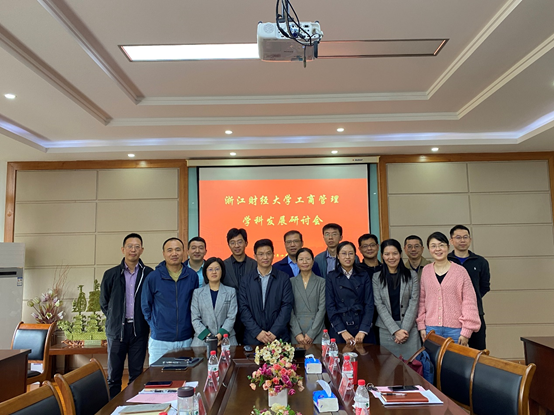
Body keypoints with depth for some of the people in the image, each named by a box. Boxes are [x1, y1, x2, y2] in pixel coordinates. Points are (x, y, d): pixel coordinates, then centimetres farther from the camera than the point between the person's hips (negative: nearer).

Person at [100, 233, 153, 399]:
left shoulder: (149, 274, -1)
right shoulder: (111, 274, 3)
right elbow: (104, 303, 12)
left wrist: (143, 320, 2)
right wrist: (115, 319, 9)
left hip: (139, 330, -1)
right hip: (117, 329, 1)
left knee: (137, 375, 7)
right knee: (114, 375, 8)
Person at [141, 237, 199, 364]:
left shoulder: (192, 276, 1)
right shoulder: (153, 277, -4)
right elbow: (145, 305, 6)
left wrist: (191, 326, 7)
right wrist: (154, 325, 3)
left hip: (186, 340, 2)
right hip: (160, 341, -2)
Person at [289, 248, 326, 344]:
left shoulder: (321, 282, 3)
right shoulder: (291, 282, 6)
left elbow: (322, 309, -2)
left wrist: (311, 334, -9)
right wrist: (297, 333, -8)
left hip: (316, 333, -1)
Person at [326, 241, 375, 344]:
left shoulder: (364, 276, 5)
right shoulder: (331, 277, 3)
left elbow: (369, 304, 1)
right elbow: (330, 306, -2)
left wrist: (363, 331, -10)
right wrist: (343, 331, -10)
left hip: (362, 329, 1)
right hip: (338, 330, -1)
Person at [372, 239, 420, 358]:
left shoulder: (412, 275, 4)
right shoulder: (377, 277, 4)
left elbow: (414, 303, -1)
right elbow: (379, 305, -1)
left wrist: (405, 329, -10)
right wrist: (395, 330, -10)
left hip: (409, 328, 0)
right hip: (386, 329, 0)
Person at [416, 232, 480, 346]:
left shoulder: (460, 271, -2)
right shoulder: (426, 271, 6)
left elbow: (469, 302, -2)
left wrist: (466, 331, -5)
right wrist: (421, 326, 7)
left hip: (455, 329, -2)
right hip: (431, 328, 2)